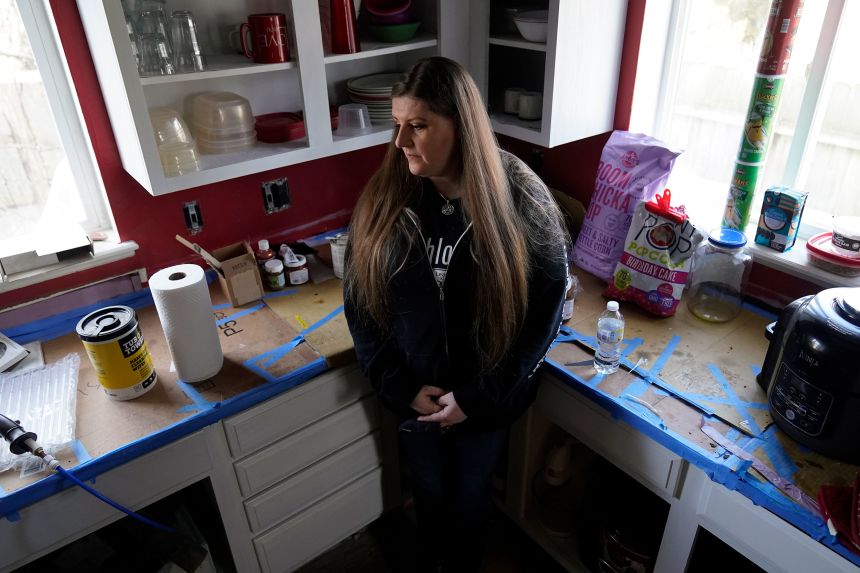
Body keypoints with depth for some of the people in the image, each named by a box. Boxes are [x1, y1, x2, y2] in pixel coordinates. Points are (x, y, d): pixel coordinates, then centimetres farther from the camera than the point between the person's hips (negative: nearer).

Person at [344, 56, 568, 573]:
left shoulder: (522, 203, -20)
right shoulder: (385, 200, -13)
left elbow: (545, 313, -14)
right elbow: (360, 303, -7)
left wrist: (478, 396, -15)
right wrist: (404, 387, -12)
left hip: (486, 399, -1)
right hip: (414, 394, 2)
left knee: (471, 496, 23)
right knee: (429, 491, 26)